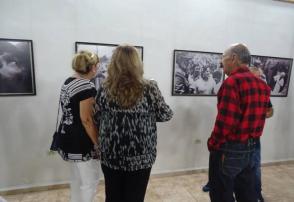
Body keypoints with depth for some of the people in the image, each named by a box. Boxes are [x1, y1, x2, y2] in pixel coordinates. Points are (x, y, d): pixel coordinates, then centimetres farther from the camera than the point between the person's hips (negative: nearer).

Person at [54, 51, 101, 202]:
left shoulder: (68, 82, 9)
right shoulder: (86, 86, -21)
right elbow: (86, 120, -24)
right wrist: (98, 143, -17)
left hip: (68, 137, 10)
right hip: (81, 141, -10)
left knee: (77, 179, 24)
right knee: (90, 182, 7)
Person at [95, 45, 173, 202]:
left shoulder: (104, 89, -8)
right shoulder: (149, 89, -14)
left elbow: (98, 119, 3)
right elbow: (165, 115, -3)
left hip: (110, 157, 2)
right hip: (140, 158, -1)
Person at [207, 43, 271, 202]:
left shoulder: (232, 81, -19)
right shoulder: (261, 84, 7)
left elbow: (225, 121, -22)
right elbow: (255, 116, 10)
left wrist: (213, 145, -10)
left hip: (228, 149, -8)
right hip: (250, 148, 8)